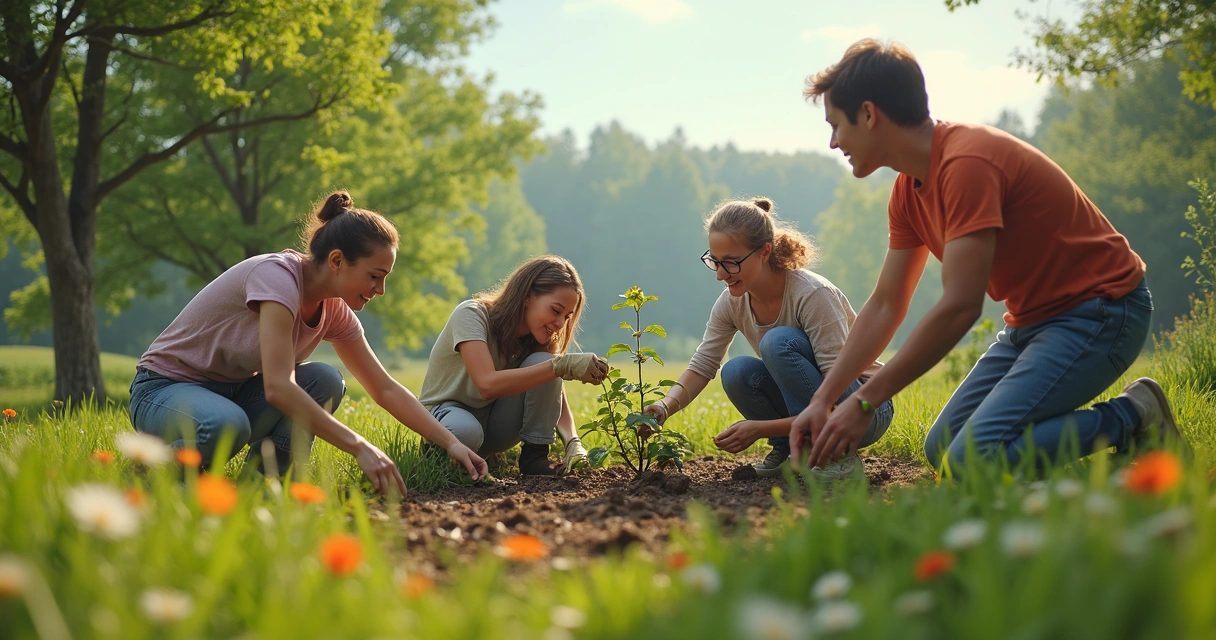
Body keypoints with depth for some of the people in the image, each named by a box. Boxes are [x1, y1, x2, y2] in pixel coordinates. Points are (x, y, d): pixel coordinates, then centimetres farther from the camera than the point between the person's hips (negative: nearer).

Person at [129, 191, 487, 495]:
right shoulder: (279, 275, -28)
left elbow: (385, 390, 2)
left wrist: (451, 444, -9)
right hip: (165, 388, -7)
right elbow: (277, 388, -38)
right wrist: (360, 448, -41)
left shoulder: (335, 311, -3)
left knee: (326, 382, -17)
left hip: (234, 393, 7)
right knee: (227, 425, -40)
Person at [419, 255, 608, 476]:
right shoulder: (471, 315, -23)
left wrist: (574, 444, -29)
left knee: (542, 362, -21)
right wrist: (562, 365, -44)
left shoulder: (536, 337, -4)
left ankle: (534, 456, -15)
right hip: (446, 413, -5)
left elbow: (556, 401, -7)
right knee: (466, 431, -42)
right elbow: (487, 384, -38)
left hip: (496, 423, 5)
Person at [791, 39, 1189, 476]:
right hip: (1031, 321, 10)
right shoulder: (909, 189, 6)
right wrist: (823, 400, 2)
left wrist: (863, 404, -24)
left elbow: (959, 306, -28)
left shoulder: (967, 162, -24)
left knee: (975, 458, -23)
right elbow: (884, 306, 11)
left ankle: (1131, 419, -5)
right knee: (941, 449, 5)